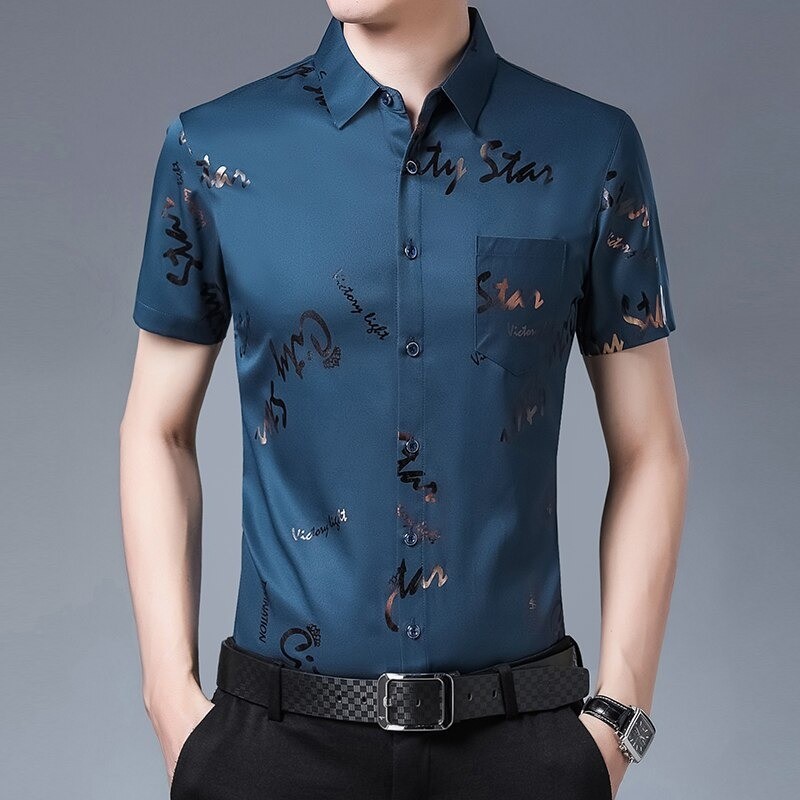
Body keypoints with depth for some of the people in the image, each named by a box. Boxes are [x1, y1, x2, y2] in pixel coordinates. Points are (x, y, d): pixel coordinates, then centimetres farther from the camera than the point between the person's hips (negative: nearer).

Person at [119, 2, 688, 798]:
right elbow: (157, 433, 3)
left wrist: (614, 719, -3)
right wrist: (175, 703, -2)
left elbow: (649, 451, 0)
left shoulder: (592, 148, -4)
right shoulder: (214, 151, -3)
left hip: (519, 732, 0)